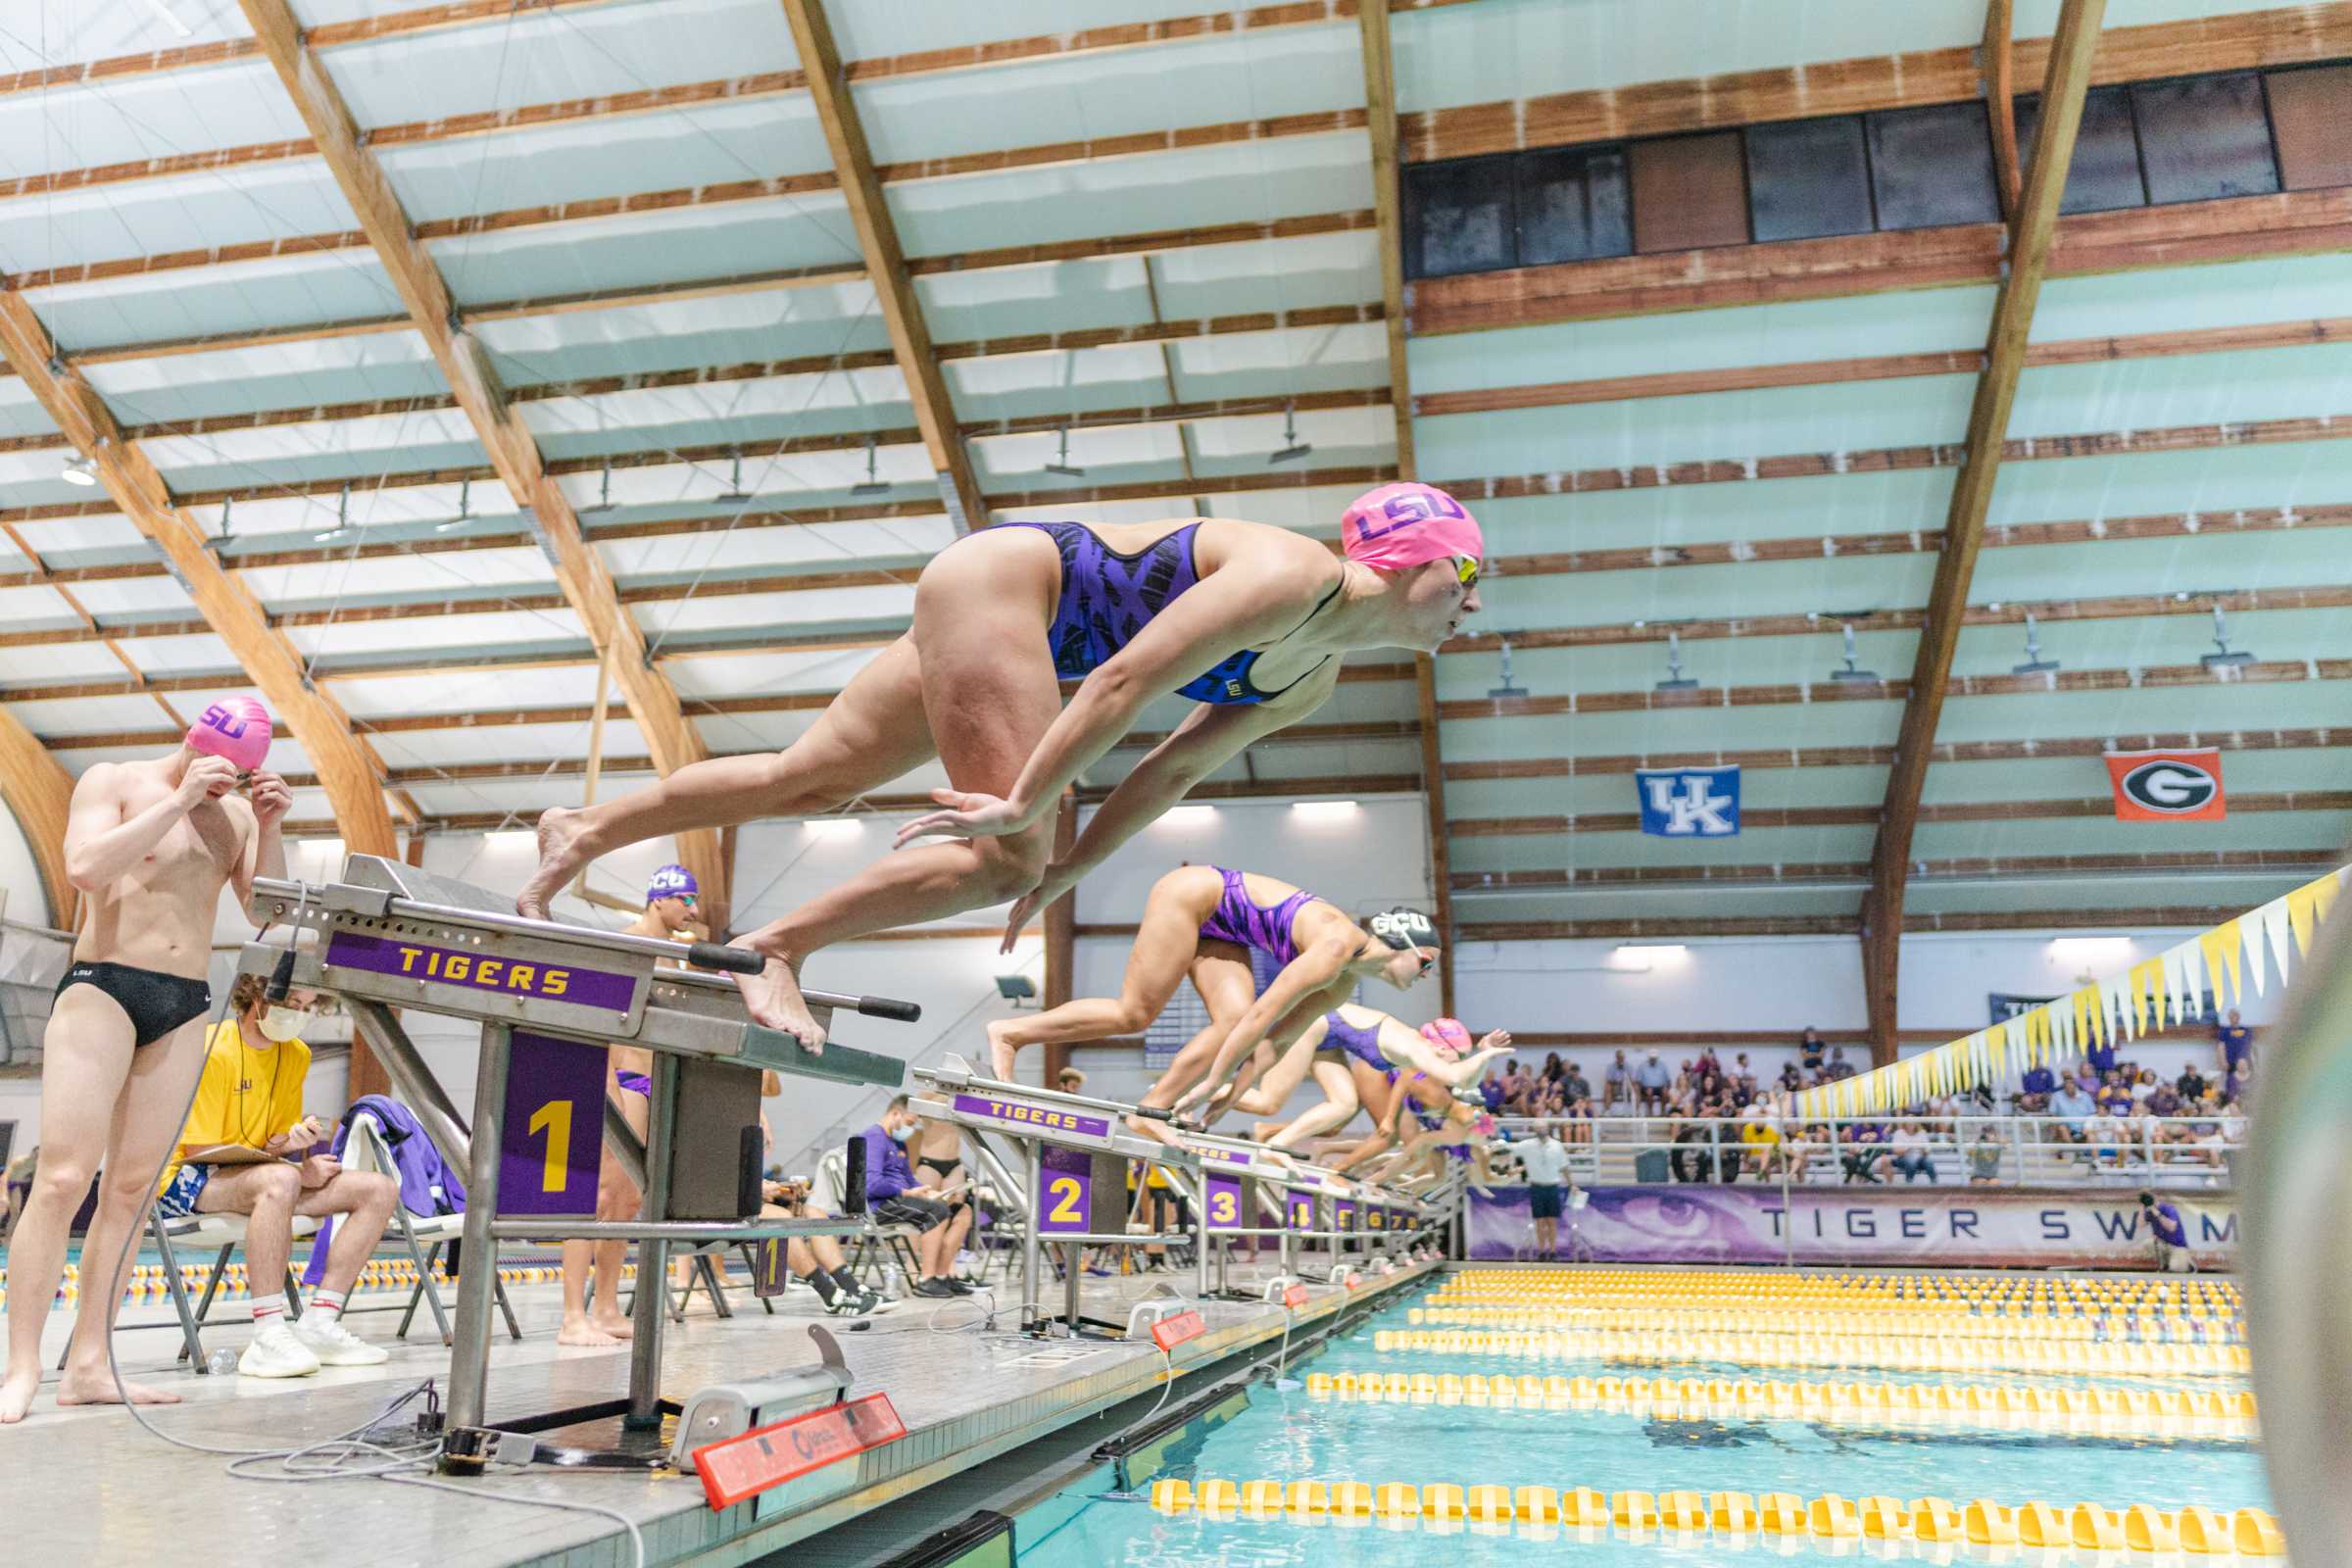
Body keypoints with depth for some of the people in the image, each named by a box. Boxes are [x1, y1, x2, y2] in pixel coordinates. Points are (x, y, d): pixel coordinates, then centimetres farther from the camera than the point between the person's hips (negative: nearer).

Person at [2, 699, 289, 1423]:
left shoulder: (236, 813, 13)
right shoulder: (113, 780, 1)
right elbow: (85, 867, -17)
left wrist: (270, 827, -6)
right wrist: (180, 798, -16)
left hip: (185, 1007, 5)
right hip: (101, 988, -4)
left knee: (131, 1189, 3)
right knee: (62, 1179, -11)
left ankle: (88, 1365, 6)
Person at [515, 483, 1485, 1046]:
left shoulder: (1315, 682, 8)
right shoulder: (1289, 575, -21)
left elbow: (1174, 769, 13)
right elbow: (1124, 683, -29)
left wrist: (1072, 867, 12)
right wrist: (1022, 803, -30)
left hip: (1029, 631, 9)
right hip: (1004, 580, -9)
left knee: (810, 780, 9)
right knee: (1004, 859, -19)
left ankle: (586, 831, 19)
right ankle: (778, 949, -11)